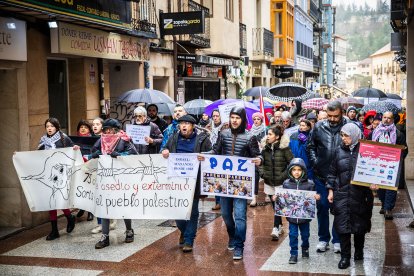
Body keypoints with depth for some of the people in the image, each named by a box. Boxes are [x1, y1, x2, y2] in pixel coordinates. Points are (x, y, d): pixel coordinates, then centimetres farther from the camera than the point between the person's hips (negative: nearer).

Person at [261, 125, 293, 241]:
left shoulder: (284, 148, -9)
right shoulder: (265, 148, 6)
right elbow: (261, 162, 17)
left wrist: (285, 175, -14)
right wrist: (262, 173, 2)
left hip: (281, 183, -5)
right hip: (269, 182, 5)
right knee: (275, 205, 12)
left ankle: (276, 229, -13)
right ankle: (279, 227, 26)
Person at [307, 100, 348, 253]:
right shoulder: (319, 126, 0)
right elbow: (311, 146, 11)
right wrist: (314, 161, 1)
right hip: (321, 175, 2)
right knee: (322, 207, 11)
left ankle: (337, 240, 23)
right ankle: (323, 239, 25)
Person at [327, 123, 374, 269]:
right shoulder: (339, 151, 5)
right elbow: (332, 172, 11)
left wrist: (373, 183, -16)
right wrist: (331, 190, 7)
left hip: (360, 195, -2)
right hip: (342, 194, 2)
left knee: (360, 224, 11)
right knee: (343, 225, -1)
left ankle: (359, 251, 31)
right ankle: (345, 256, 7)